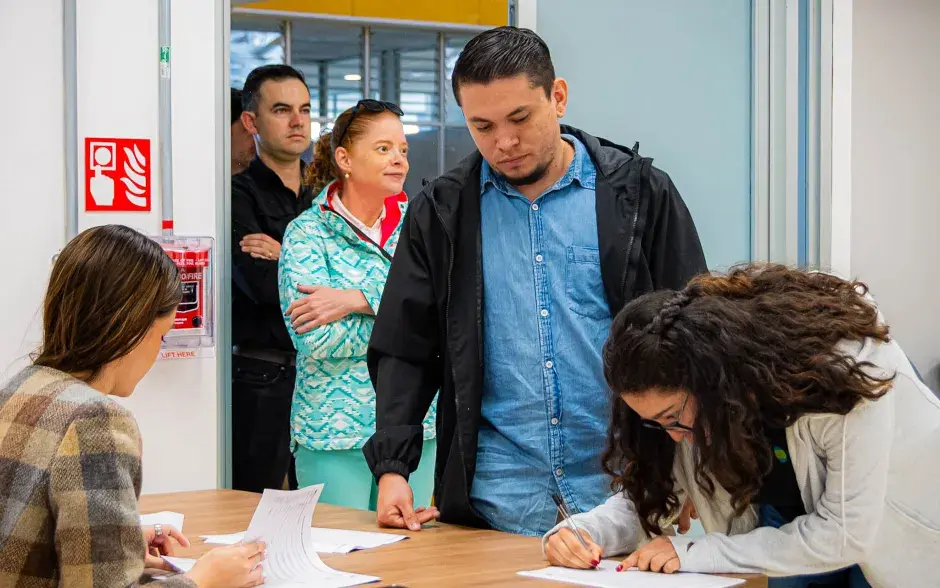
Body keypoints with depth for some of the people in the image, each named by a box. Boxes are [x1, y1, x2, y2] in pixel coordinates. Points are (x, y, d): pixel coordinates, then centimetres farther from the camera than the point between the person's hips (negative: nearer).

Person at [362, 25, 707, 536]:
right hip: (498, 498, 1)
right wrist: (392, 467, -4)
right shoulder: (441, 212, 6)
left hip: (622, 489, -1)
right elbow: (404, 351, 8)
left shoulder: (641, 193, 1)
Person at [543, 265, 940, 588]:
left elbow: (844, 533, -34)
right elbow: (649, 493, -12)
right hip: (792, 529, 4)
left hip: (895, 538, -4)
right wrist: (582, 532, -33)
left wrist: (695, 553, -35)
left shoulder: (843, 370, -38)